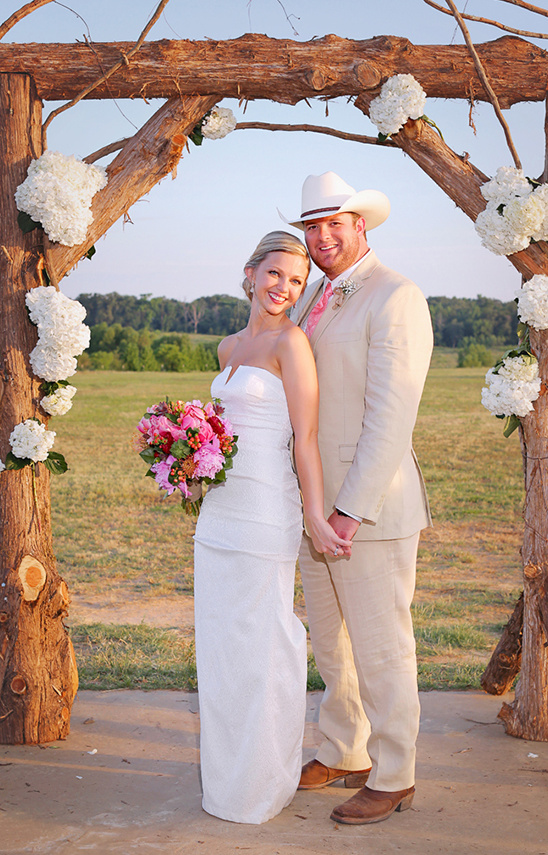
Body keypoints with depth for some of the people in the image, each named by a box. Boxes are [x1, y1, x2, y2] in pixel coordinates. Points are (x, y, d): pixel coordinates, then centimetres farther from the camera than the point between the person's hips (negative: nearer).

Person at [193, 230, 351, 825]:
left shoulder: (292, 340, -9)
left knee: (262, 644, 3)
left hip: (265, 510, -8)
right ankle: (227, 772, 31)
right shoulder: (230, 348, 14)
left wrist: (316, 517, -15)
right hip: (219, 508, 8)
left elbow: (305, 437, -12)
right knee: (219, 641, 14)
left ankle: (264, 782, 20)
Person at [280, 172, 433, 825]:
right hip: (317, 502, 8)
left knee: (380, 646, 3)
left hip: (371, 505, -8)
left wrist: (353, 509, -22)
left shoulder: (395, 298, -14)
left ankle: (392, 778, 19)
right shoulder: (313, 300, 14)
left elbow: (392, 415, -20)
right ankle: (344, 754, 35)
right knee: (329, 641, 18)